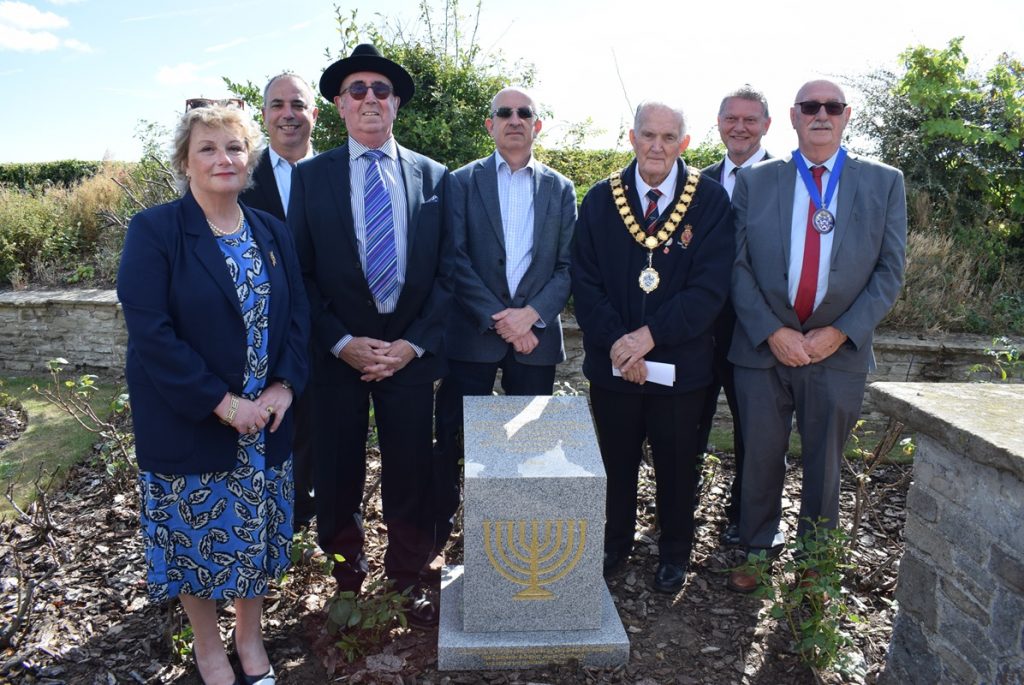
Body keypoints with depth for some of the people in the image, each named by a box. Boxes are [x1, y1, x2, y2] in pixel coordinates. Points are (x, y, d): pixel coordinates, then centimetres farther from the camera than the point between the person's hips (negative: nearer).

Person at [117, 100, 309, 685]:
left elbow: (298, 314, 5)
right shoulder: (154, 231, -10)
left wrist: (285, 385, -10)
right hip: (189, 423, -4)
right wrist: (221, 403, -19)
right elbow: (150, 333, -16)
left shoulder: (272, 232, 5)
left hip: (266, 419, 4)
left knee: (256, 530, 16)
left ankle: (251, 635, 39)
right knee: (196, 535, 12)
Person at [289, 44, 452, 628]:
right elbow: (301, 272, 0)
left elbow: (447, 270, 2)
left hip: (411, 351, 1)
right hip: (337, 353, 0)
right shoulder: (311, 176, 3)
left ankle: (409, 580, 30)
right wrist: (342, 343, -10)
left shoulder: (434, 178, 5)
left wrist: (415, 343, -8)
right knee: (338, 474, 11)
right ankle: (347, 580, 34)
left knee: (411, 471, 9)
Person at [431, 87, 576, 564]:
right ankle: (438, 527, 24)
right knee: (450, 436, 4)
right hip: (473, 331, -1)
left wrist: (531, 314, -13)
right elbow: (455, 260, -6)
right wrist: (499, 320, -14)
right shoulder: (463, 182, 3)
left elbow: (568, 265, 3)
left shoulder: (560, 189, 9)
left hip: (536, 333, 2)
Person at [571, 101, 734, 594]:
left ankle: (674, 553, 37)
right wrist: (614, 341, -15)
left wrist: (649, 335, -20)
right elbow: (585, 281, -3)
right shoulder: (601, 200, 1)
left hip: (680, 364, -1)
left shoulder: (710, 201, -5)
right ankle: (613, 544, 38)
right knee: (615, 462, 15)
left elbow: (710, 288, -12)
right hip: (612, 363, 2)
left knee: (676, 466, 14)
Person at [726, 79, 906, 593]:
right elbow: (738, 266, -1)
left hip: (838, 352, 0)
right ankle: (757, 550, 31)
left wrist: (841, 332, -10)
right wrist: (772, 332, -11)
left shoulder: (884, 183, 4)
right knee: (761, 458, 10)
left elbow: (890, 270, 1)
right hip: (763, 347, 0)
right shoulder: (754, 182, 3)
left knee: (824, 464, 13)